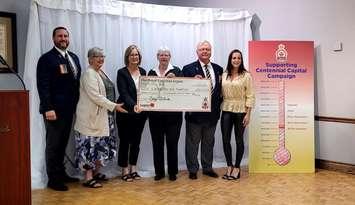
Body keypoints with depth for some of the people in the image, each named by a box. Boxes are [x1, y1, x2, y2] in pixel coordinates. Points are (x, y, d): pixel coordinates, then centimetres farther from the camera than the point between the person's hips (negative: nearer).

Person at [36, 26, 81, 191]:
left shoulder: (74, 57, 14)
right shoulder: (46, 59, -6)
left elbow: (78, 81, 16)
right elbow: (43, 86, -13)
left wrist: (77, 104, 10)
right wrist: (48, 108, -19)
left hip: (69, 108, 6)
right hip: (54, 109, -6)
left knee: (63, 143, 14)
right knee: (53, 144, 3)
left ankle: (61, 173, 26)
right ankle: (53, 179, 13)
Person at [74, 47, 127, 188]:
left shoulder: (101, 72, 16)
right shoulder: (89, 74, -12)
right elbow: (96, 96, -20)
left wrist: (113, 106, 10)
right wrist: (114, 106, -20)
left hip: (103, 116, 9)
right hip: (92, 116, -9)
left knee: (101, 144, 12)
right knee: (90, 145, -4)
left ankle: (96, 172, 24)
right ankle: (88, 178, 3)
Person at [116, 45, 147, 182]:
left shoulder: (143, 72, 8)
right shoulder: (122, 73, -7)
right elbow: (124, 93, -17)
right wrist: (133, 105, -32)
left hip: (140, 112, 4)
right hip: (126, 112, -4)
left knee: (136, 141, 11)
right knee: (125, 141, 5)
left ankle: (133, 168, 22)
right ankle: (125, 170, 16)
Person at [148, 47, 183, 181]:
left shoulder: (176, 71, 2)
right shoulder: (152, 73, 10)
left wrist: (174, 79, -23)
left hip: (173, 113, -2)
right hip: (156, 114, 2)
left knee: (172, 143, 1)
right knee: (157, 143, 7)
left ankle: (172, 171, 15)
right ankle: (159, 171, 19)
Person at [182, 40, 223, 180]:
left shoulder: (218, 69, 9)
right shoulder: (188, 69, -4)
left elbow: (221, 89, 11)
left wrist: (218, 106, 3)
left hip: (212, 112, 4)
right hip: (195, 112, -4)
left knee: (209, 142, 16)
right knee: (192, 143, 7)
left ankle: (207, 168, 30)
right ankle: (192, 170, 19)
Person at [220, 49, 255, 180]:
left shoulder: (246, 75, -3)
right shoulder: (224, 75, 6)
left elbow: (250, 96, -5)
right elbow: (220, 93, 9)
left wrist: (248, 114, -10)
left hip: (240, 111, -3)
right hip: (226, 111, 3)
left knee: (239, 140, 4)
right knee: (225, 140, 3)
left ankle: (237, 168, 17)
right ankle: (229, 166, 18)